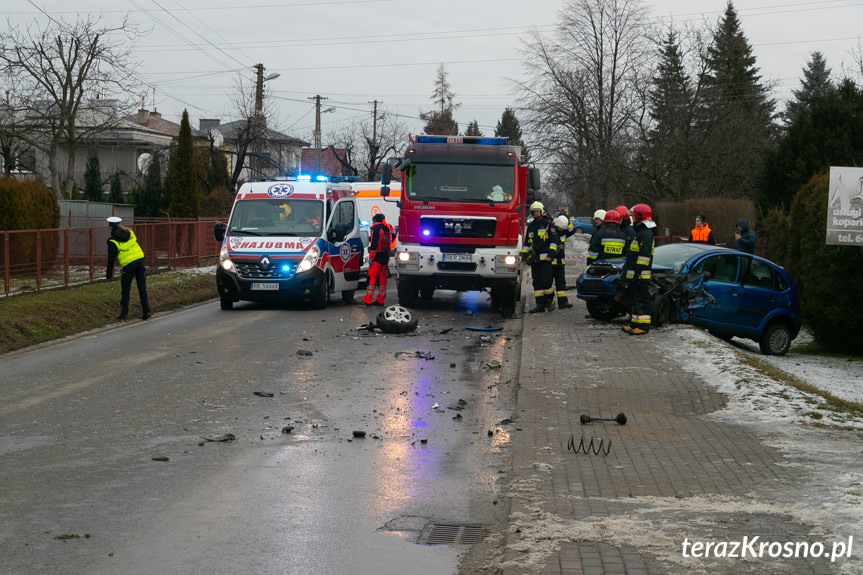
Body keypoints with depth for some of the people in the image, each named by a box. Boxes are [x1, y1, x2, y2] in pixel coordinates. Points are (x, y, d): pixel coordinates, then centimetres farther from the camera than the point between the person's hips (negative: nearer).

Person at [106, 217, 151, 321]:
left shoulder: (112, 241, -5)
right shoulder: (130, 233, 7)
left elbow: (111, 258, -3)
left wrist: (109, 273, 4)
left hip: (128, 265, -4)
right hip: (139, 260, 4)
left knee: (125, 290, 9)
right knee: (142, 288, 7)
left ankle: (124, 313, 7)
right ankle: (146, 312, 3)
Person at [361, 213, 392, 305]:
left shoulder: (376, 229, -8)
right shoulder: (387, 228, 16)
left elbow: (374, 244, -16)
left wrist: (370, 258, -14)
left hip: (377, 256, -8)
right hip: (385, 256, 8)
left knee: (372, 278, -7)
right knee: (382, 278, 10)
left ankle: (367, 300, -10)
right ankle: (380, 300, 11)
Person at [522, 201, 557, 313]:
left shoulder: (548, 224, 1)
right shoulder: (530, 226, 18)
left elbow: (553, 241, -4)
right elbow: (527, 242, 25)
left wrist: (550, 254, -13)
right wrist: (524, 255, 14)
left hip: (545, 258, -6)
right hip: (534, 258, 6)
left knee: (545, 280, -11)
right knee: (536, 282, 2)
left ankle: (550, 300, 7)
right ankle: (540, 304, 5)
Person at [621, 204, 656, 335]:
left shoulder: (646, 233, -14)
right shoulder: (639, 231, 20)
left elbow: (644, 255, -21)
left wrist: (638, 271, -24)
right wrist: (627, 274, 27)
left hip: (641, 275, -11)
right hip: (634, 274, 11)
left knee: (641, 300, -9)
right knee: (634, 299, 14)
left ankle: (643, 326, -9)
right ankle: (635, 324, 19)